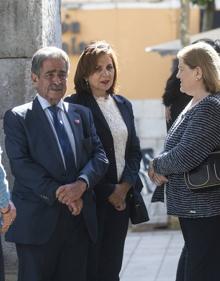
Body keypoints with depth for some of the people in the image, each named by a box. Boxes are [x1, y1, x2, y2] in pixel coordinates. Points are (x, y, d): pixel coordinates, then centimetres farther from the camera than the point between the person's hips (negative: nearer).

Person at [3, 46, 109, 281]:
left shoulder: (82, 114, 16)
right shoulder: (17, 118, 1)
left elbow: (99, 156, 7)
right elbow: (20, 164, -10)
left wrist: (81, 183, -13)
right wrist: (58, 192, -18)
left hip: (79, 218, 4)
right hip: (38, 220, -4)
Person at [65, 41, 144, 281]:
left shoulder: (123, 105, 13)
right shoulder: (74, 106, -8)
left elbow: (134, 150, 13)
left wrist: (124, 186, -3)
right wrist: (108, 192, -10)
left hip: (121, 197, 6)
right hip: (92, 197, -6)